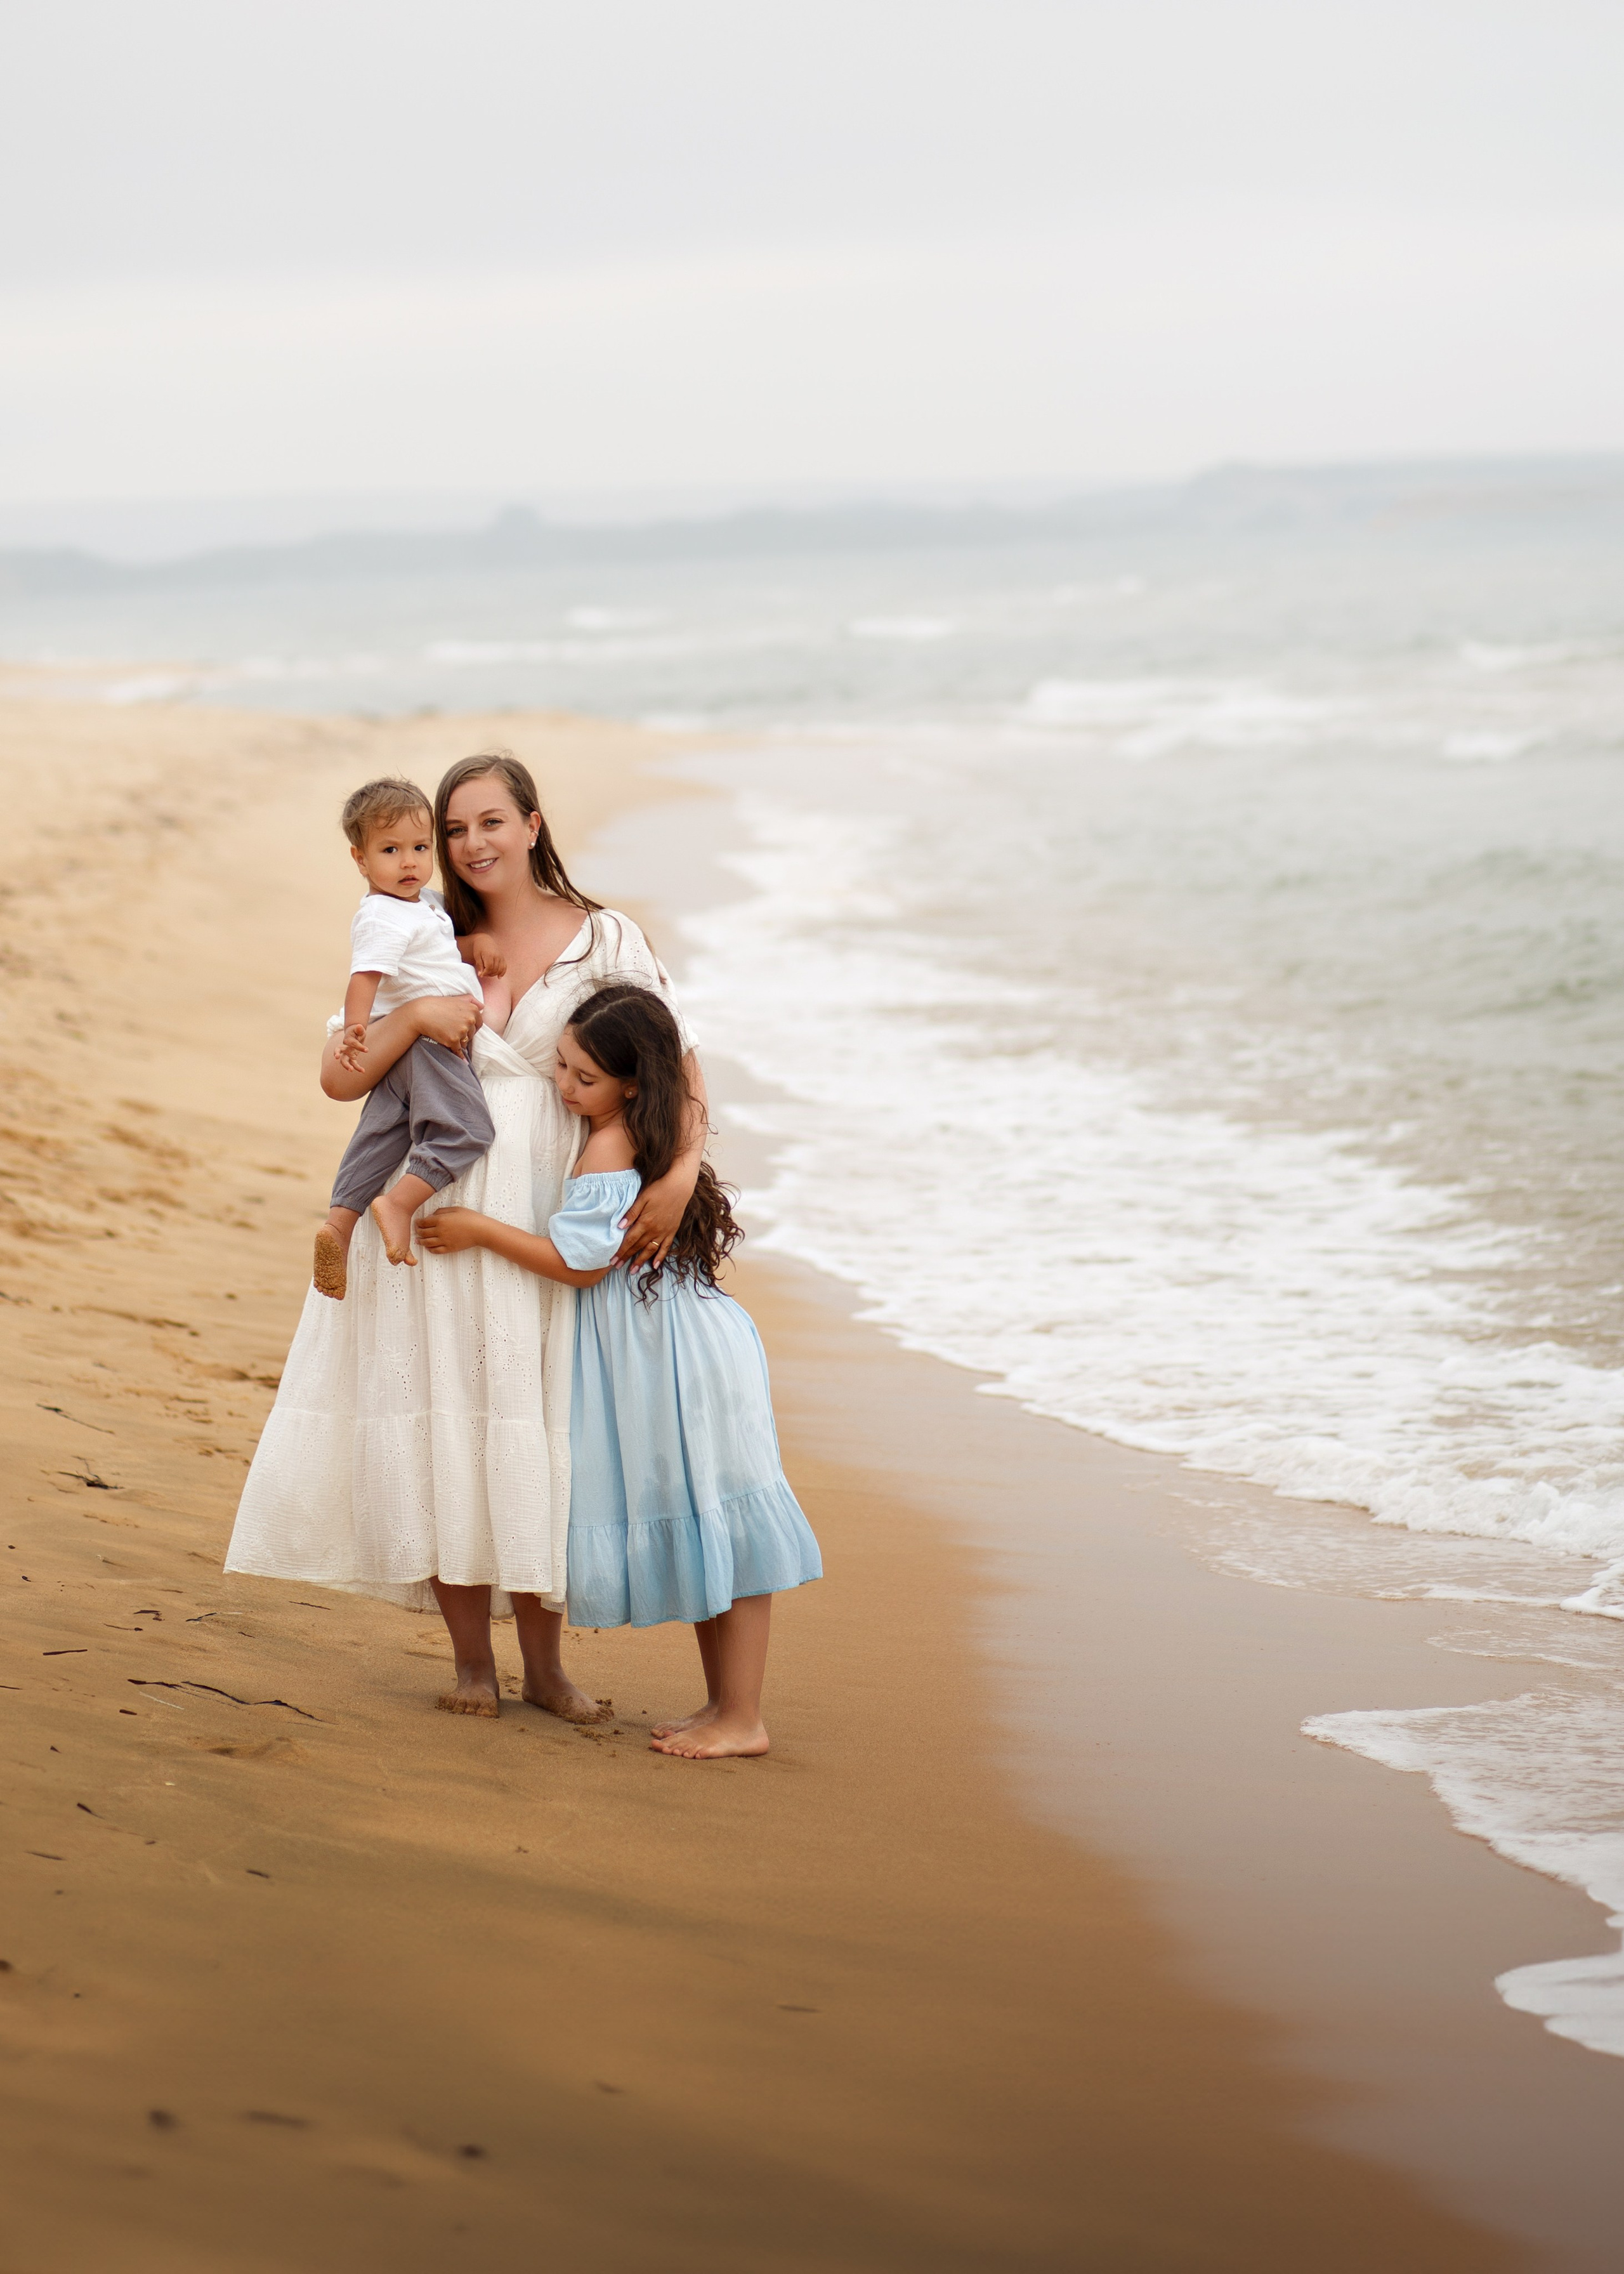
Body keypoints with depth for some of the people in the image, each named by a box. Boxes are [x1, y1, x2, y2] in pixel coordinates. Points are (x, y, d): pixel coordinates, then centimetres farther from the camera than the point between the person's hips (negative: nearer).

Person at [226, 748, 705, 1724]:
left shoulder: (606, 941, 4)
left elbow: (680, 1065, 1)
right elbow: (340, 1078, 4)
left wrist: (683, 1170, -16)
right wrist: (414, 1015, -12)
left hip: (536, 1215, -2)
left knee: (528, 1433, 0)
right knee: (442, 1432, 1)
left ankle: (543, 1663, 14)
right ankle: (472, 1660, 13)